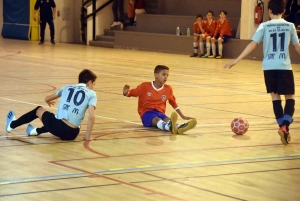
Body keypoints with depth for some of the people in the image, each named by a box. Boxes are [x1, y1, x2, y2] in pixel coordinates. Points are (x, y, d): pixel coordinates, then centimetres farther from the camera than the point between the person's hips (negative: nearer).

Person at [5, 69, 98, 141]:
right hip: (71, 134, -1)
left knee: (39, 110, 31)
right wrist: (88, 136, 0)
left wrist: (49, 101, 53)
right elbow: (91, 116, -9)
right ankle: (36, 131, 31)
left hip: (57, 126, 1)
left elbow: (47, 99, 29)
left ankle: (12, 125, 45)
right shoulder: (91, 93, 5)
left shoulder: (68, 87, 15)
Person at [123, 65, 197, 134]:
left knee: (167, 120, -34)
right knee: (157, 120, -39)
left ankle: (179, 128, -69)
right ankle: (169, 127, -74)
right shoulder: (145, 86, -2)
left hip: (160, 113, 4)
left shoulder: (168, 89, 8)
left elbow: (173, 103, 21)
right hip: (147, 113, -3)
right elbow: (132, 93, 5)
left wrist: (182, 116, 22)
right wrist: (126, 92, -19)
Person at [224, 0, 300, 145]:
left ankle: (282, 127, 12)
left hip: (269, 67, 1)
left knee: (275, 96, 15)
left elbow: (252, 45, -7)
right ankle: (284, 126, -15)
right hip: (284, 66, -1)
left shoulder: (264, 26, 0)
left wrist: (236, 60, -6)